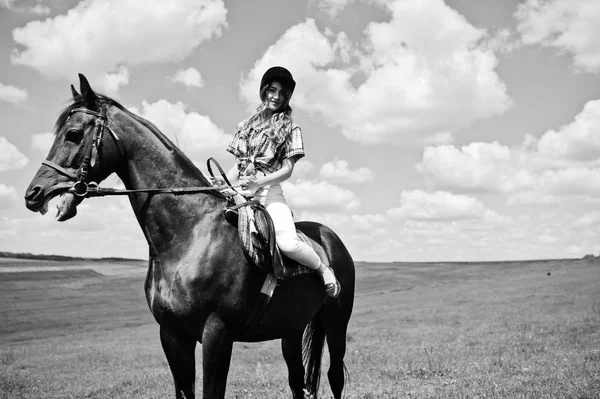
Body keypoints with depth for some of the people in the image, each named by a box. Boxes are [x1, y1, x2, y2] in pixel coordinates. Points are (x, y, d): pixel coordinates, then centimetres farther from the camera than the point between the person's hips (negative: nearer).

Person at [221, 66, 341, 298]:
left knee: (288, 243, -27)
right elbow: (236, 167, 18)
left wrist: (258, 182, -16)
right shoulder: (245, 127, 19)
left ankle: (323, 269, 1)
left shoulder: (290, 129, 8)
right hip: (240, 192, 4)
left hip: (270, 191, -4)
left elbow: (287, 170, 0)